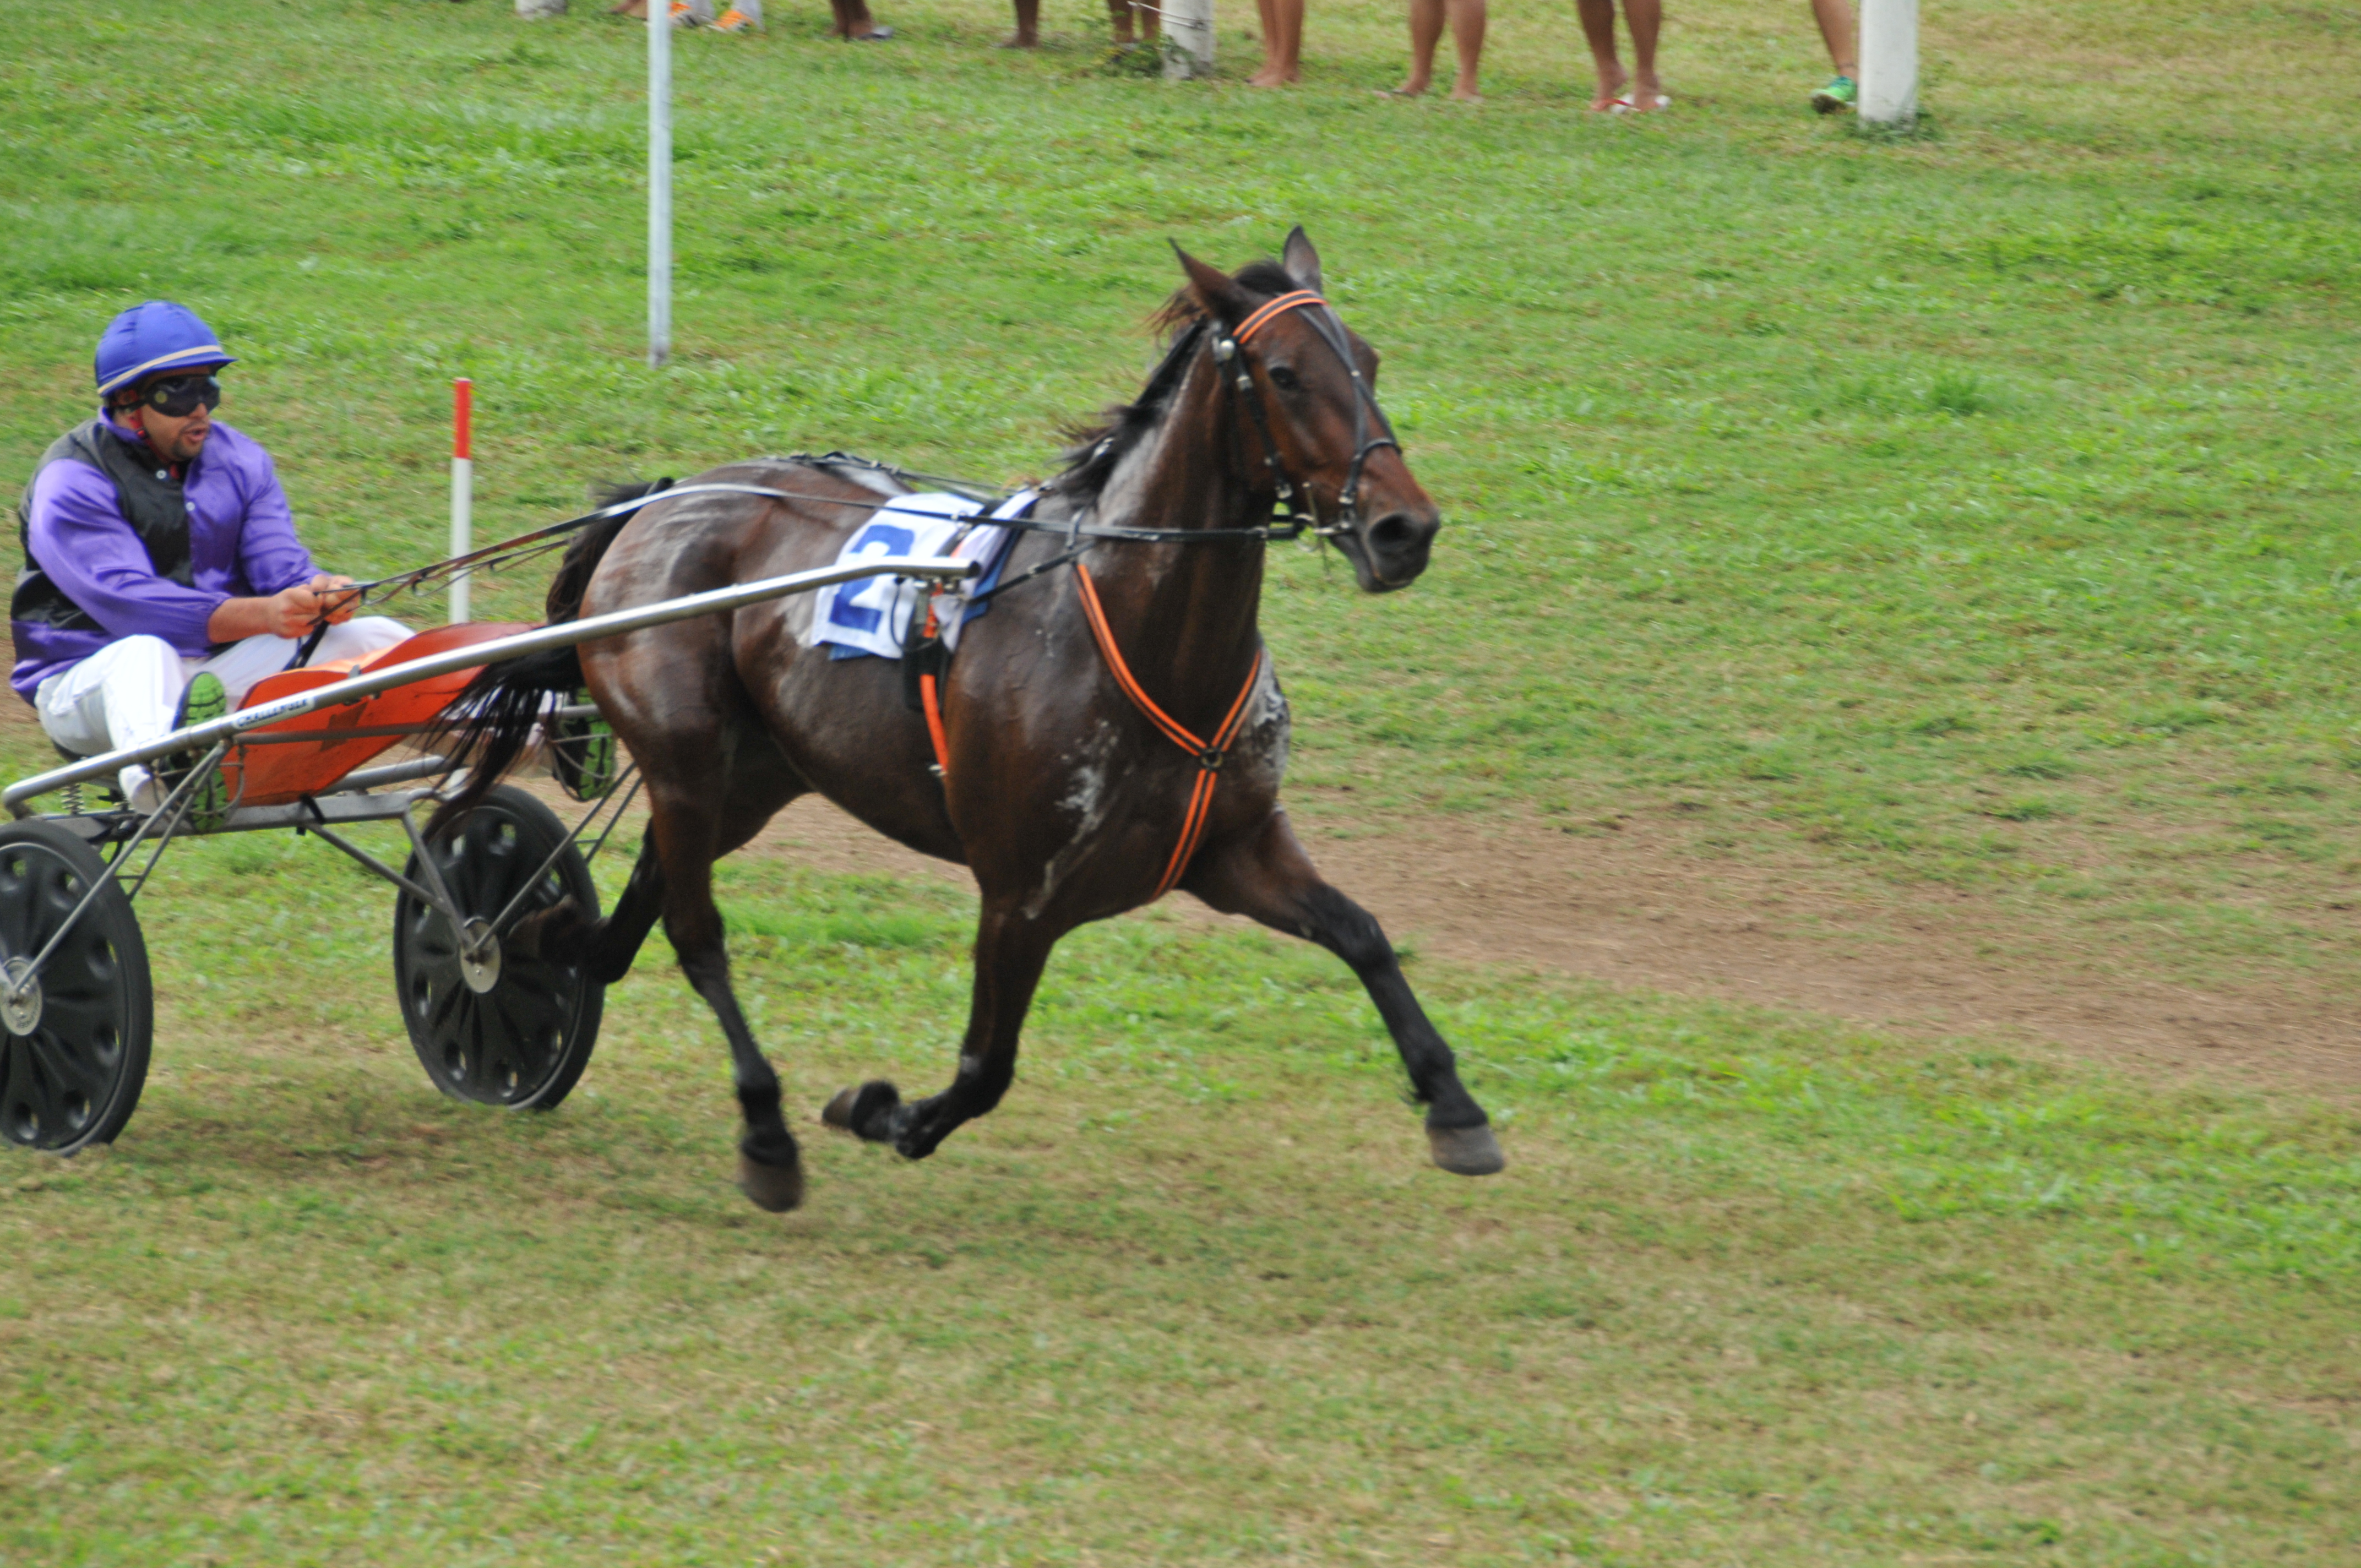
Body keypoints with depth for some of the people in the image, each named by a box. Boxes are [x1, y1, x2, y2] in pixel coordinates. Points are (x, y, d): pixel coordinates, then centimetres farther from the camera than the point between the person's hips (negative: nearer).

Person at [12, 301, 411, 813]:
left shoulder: (238, 458, 10)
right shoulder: (73, 483, -11)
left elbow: (281, 563, 0)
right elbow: (130, 603, -24)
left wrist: (317, 593, -27)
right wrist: (262, 615, -35)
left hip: (223, 674, 7)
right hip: (90, 682, -7)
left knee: (374, 639, -7)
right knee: (143, 655, -41)